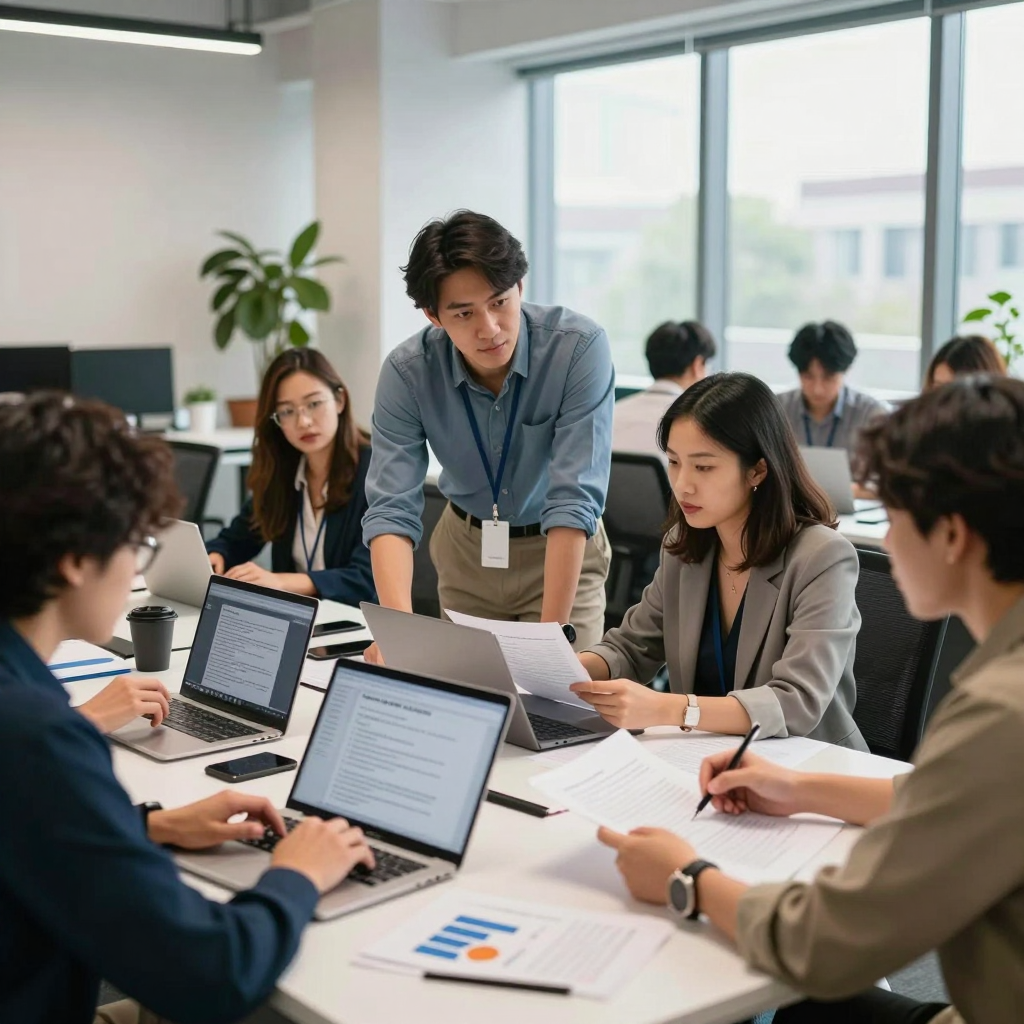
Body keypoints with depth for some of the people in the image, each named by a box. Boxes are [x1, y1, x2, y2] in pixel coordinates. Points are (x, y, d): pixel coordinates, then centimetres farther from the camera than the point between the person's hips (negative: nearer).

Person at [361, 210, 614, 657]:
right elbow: (391, 508, -25)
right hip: (466, 547, 2)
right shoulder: (406, 371, -21)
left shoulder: (580, 347, -28)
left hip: (563, 550, -2)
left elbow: (574, 501, -31)